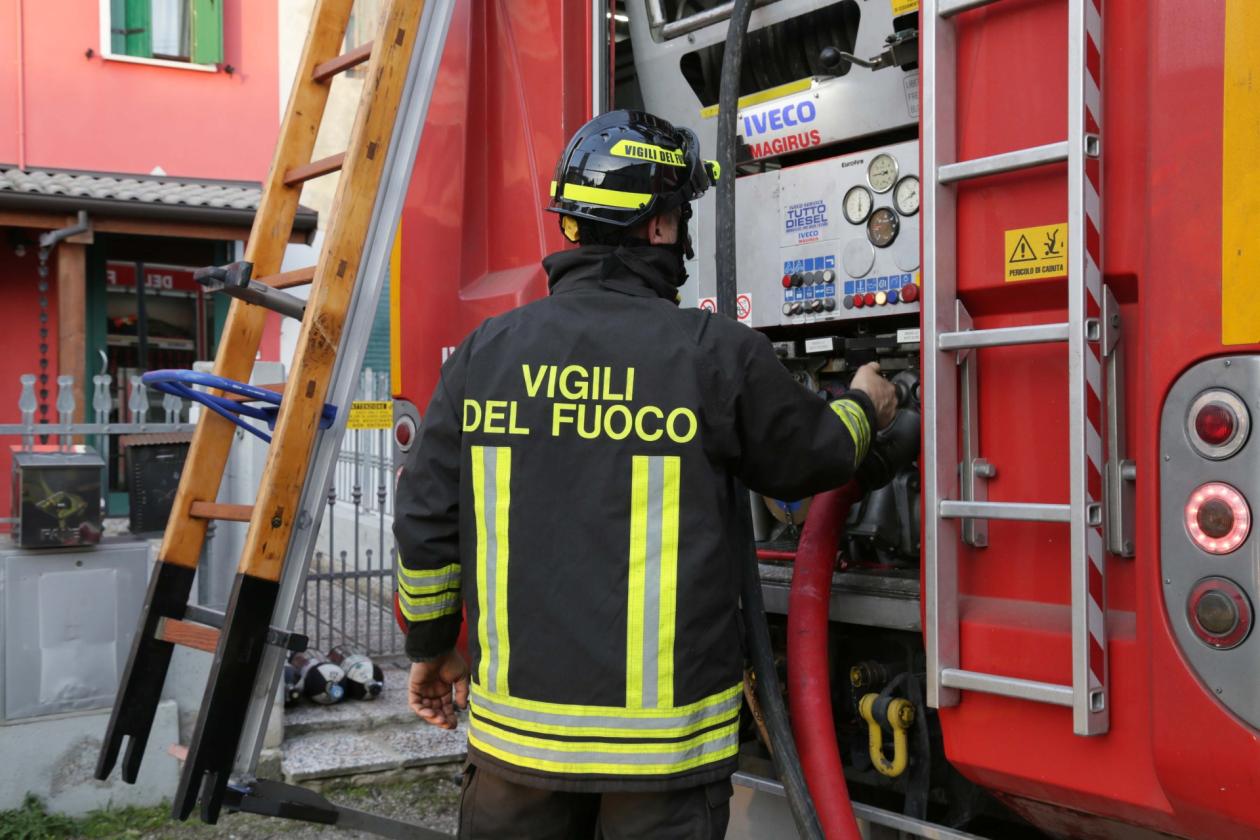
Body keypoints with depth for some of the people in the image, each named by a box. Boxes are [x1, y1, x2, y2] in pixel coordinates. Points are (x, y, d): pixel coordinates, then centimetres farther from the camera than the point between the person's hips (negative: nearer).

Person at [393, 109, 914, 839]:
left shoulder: (486, 351, -2)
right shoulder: (718, 354, -11)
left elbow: (427, 520, 1)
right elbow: (812, 459, 6)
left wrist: (432, 646, 16)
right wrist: (864, 409, 28)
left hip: (517, 721, 3)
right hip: (665, 734, -3)